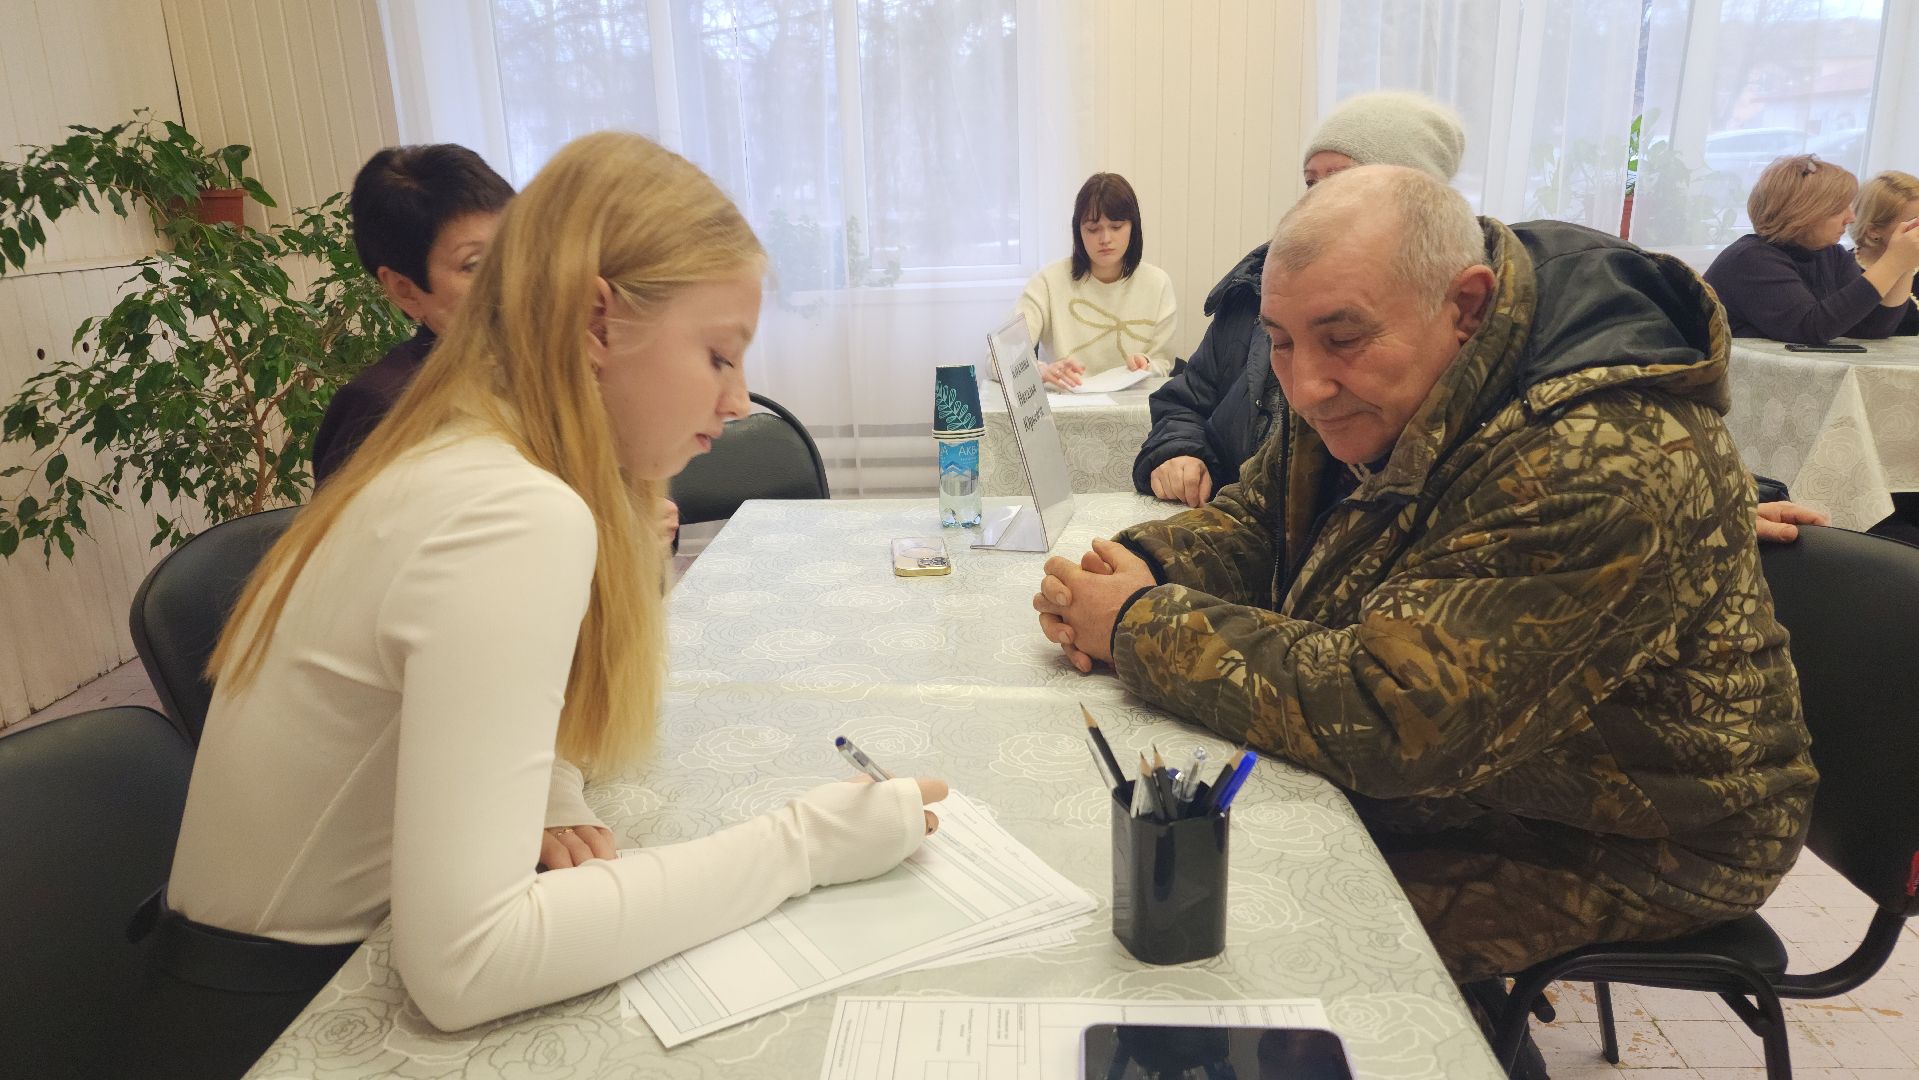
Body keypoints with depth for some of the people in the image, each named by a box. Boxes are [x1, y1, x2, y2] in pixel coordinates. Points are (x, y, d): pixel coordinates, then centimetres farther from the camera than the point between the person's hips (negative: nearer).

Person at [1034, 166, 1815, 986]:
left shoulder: (1596, 466, -34)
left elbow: (1384, 717, -37)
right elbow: (1255, 521, 4)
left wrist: (1141, 626, -28)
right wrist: (1146, 570, -18)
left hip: (1611, 844, -7)